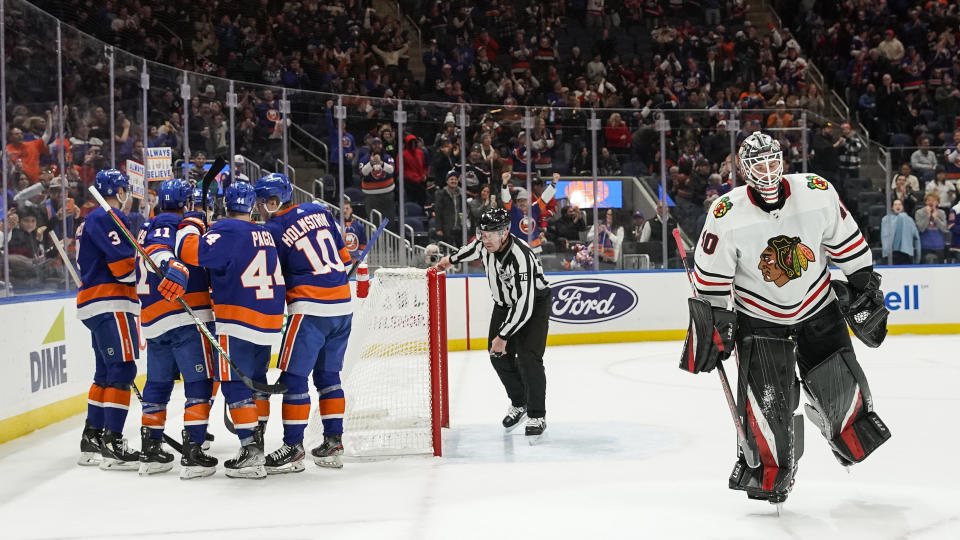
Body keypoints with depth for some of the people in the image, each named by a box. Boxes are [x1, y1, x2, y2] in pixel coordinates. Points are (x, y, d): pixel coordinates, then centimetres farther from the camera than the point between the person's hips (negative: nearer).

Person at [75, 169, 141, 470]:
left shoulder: (91, 221, 23)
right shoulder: (109, 218, -10)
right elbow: (124, 265, -18)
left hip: (94, 305, 11)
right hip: (110, 304, -11)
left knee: (106, 373, 15)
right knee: (122, 369, -13)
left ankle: (92, 440, 19)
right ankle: (113, 445, -16)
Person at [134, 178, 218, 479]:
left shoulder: (148, 228, 20)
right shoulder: (185, 225, -7)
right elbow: (162, 249, -27)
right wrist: (175, 271, -44)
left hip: (152, 321, 8)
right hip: (186, 318, -8)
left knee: (158, 383, 15)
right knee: (199, 383, -5)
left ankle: (150, 452, 18)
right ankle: (192, 453, -10)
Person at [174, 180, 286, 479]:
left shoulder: (226, 230, -11)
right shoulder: (265, 234, 13)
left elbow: (191, 252, -20)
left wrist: (190, 228, -1)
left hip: (238, 321, -7)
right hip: (270, 320, 7)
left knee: (235, 384, -4)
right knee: (256, 380, 19)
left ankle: (250, 453, -10)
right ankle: (258, 442, 26)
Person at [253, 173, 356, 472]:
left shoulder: (273, 231, -7)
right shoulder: (319, 211, 10)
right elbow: (343, 255, 15)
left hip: (310, 309, -7)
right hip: (343, 306, 7)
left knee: (294, 376, 0)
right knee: (328, 374, 16)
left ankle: (293, 447, 1)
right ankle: (333, 442, 17)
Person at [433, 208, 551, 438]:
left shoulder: (520, 258, -38)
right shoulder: (486, 242, -15)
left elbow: (524, 306, -36)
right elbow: (475, 248, 14)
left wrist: (503, 336, -31)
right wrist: (452, 259, 26)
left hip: (534, 304, -8)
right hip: (504, 304, 8)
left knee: (527, 357, -18)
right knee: (499, 355, 6)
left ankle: (537, 416, -7)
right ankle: (519, 404, 25)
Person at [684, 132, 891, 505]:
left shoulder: (817, 193, -15)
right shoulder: (726, 215, -20)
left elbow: (845, 241, -1)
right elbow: (710, 277, -10)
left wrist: (863, 284, 4)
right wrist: (712, 324, -7)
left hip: (817, 306, 2)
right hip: (759, 316, -2)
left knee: (838, 384, 6)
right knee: (767, 396, -10)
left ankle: (854, 432, 39)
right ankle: (768, 468, 10)